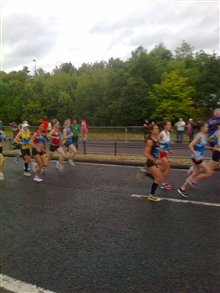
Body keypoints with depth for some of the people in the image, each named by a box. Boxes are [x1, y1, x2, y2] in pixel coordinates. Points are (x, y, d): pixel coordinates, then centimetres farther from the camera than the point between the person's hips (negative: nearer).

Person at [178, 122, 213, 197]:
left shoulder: (202, 135, 11)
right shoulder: (199, 136, -16)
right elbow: (190, 146, -26)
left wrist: (210, 148, 14)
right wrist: (196, 156, -24)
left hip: (198, 158, 9)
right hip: (197, 158, -9)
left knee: (195, 174, 13)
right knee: (209, 173, -4)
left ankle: (182, 189, 18)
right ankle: (193, 181, 8)